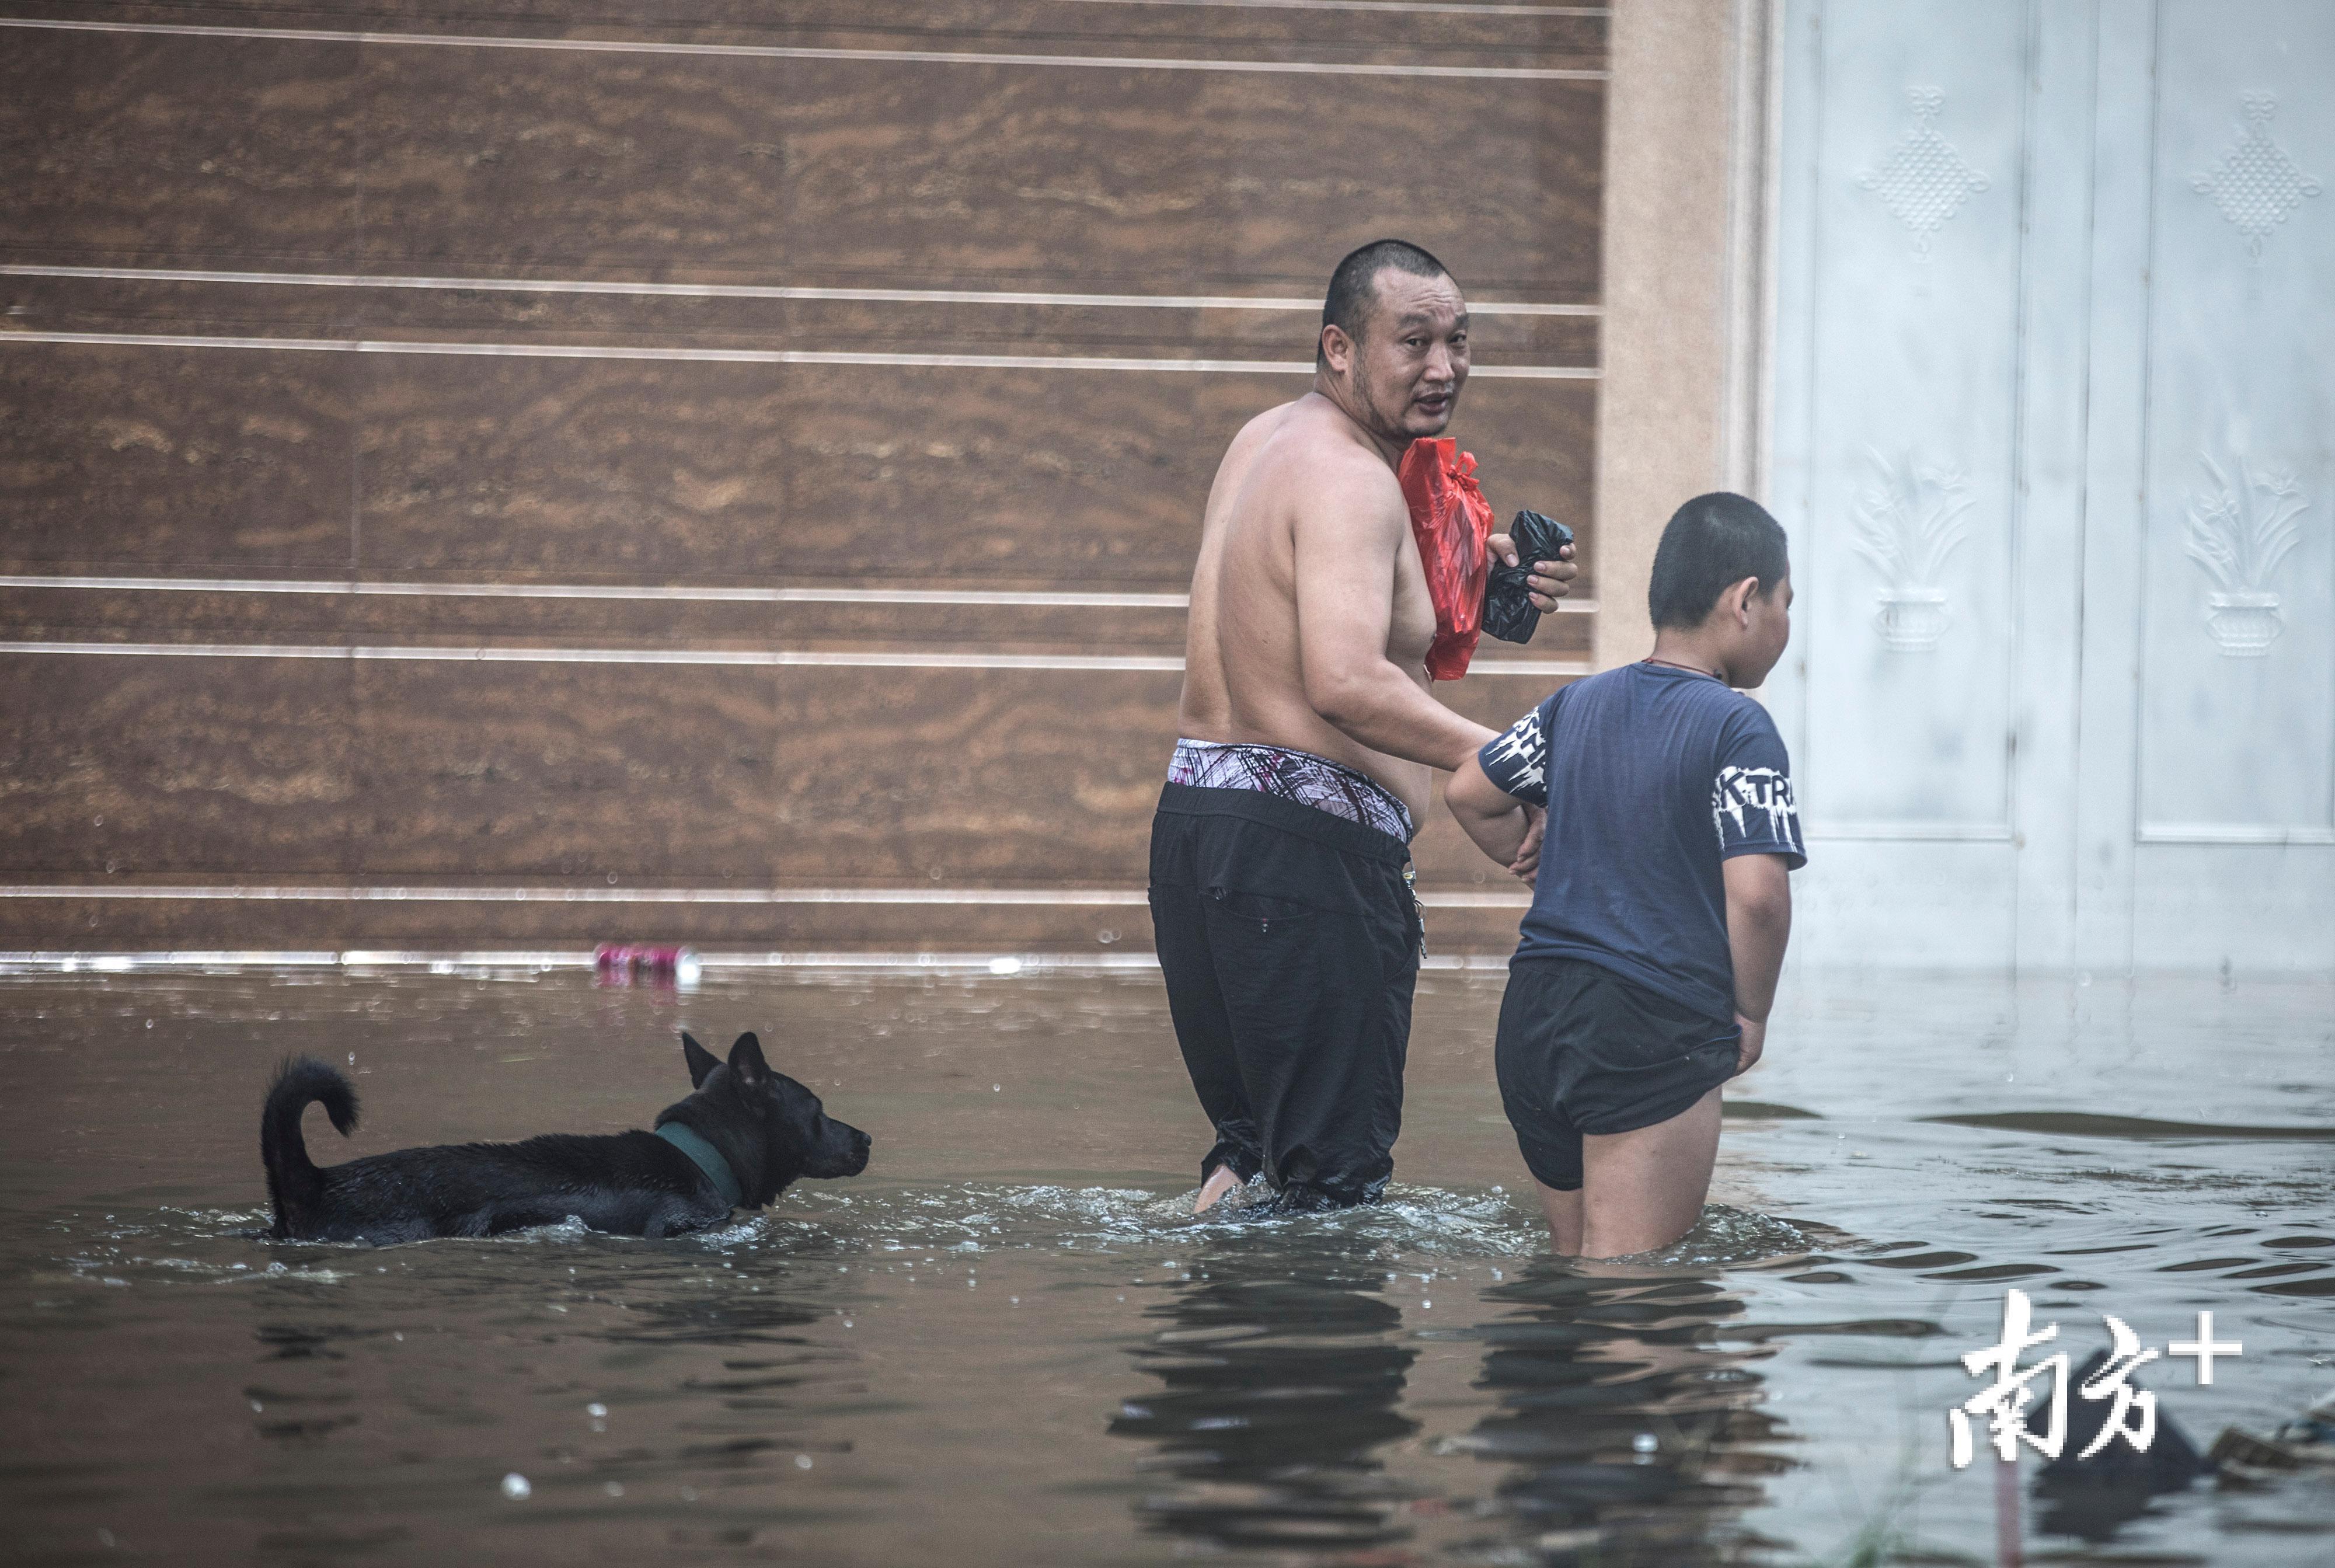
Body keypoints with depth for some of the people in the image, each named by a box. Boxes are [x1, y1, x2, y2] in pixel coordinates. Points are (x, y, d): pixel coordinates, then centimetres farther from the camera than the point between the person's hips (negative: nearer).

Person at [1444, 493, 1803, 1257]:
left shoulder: (1579, 703, 12)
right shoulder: (1737, 728, -9)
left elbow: (1470, 795, 21)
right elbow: (1756, 893, -19)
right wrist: (1751, 1016, -4)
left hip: (1533, 1014, 7)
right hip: (1654, 1031, -7)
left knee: (1573, 1253, 18)